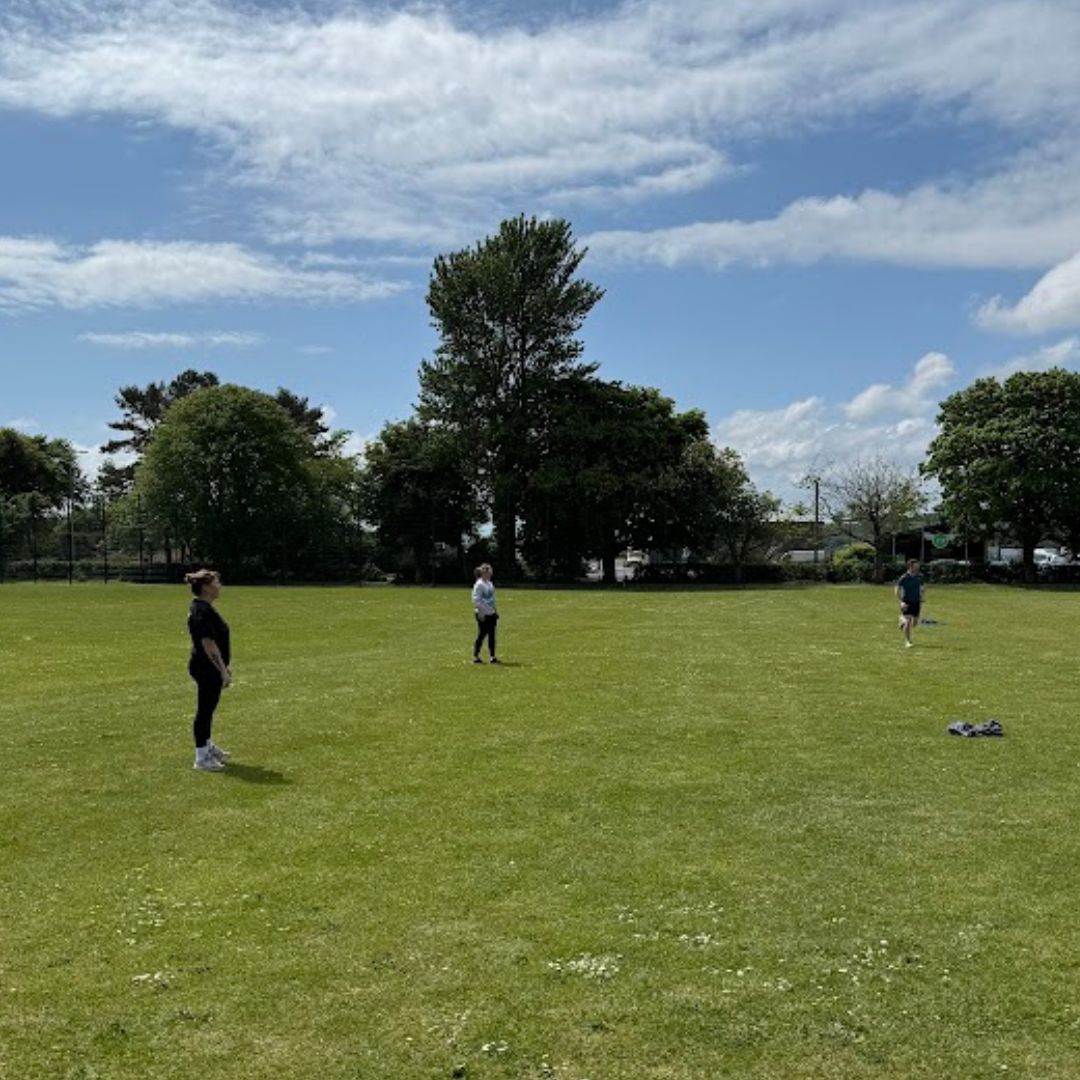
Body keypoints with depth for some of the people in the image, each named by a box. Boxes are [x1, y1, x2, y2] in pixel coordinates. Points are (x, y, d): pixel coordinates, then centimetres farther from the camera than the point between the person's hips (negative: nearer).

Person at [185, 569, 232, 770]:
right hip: (207, 669, -10)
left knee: (207, 708, 21)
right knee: (205, 710, -1)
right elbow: (208, 644, -25)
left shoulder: (204, 608, 11)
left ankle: (207, 746, 36)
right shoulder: (202, 612, -22)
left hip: (208, 668, 10)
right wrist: (223, 670, -23)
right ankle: (202, 757, 7)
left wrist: (223, 667, 22)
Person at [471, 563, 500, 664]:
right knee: (481, 635, -3)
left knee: (491, 635, 7)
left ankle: (493, 657, 11)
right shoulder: (479, 584, -12)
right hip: (483, 615, -8)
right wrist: (480, 612, -20)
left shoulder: (490, 584, 13)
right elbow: (476, 600, -16)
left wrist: (495, 611, 19)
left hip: (491, 614, 8)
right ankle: (475, 657, 6)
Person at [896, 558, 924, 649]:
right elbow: (897, 591, -7)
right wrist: (901, 602, -16)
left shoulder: (919, 578, 4)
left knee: (915, 623, 6)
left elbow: (921, 590, 17)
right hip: (906, 603, -5)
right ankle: (907, 641, -3)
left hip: (916, 603, 5)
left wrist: (921, 602, 9)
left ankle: (903, 619, 39)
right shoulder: (904, 578, -9)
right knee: (908, 621, -14)